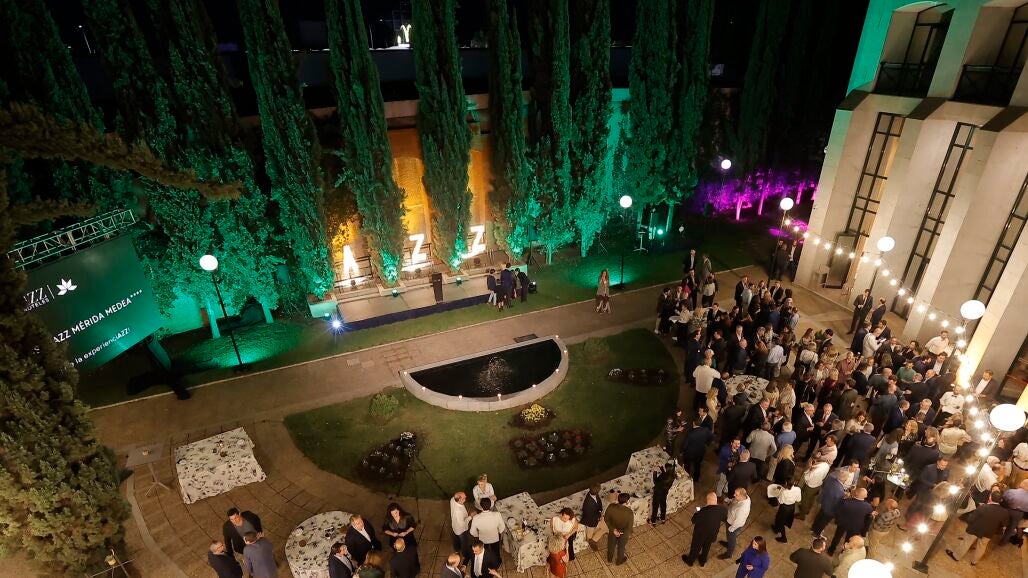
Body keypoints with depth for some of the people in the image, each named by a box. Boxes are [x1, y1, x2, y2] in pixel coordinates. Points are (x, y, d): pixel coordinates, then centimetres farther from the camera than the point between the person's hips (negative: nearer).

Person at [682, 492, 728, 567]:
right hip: (712, 533, 4)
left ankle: (690, 561, 48)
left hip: (701, 533, -4)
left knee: (696, 547, 23)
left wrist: (697, 512, -4)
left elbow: (694, 520, -22)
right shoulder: (723, 509, -23)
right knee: (707, 547, 32)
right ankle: (703, 561, 55)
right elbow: (725, 520, -2)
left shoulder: (704, 510, -38)